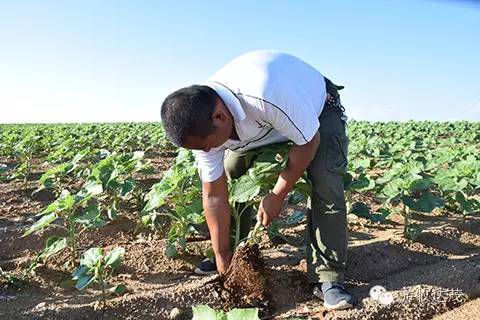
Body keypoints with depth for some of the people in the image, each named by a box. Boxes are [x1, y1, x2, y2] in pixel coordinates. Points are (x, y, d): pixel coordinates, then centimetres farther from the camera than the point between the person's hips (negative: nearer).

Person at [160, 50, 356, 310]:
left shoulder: (267, 94, -46)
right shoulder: (201, 124, -24)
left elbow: (308, 142, -30)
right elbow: (214, 196, -17)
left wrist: (277, 196, -24)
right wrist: (223, 259, -12)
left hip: (318, 111, -5)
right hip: (261, 128, 5)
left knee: (325, 184, -24)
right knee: (227, 176, -8)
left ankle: (327, 278, -12)